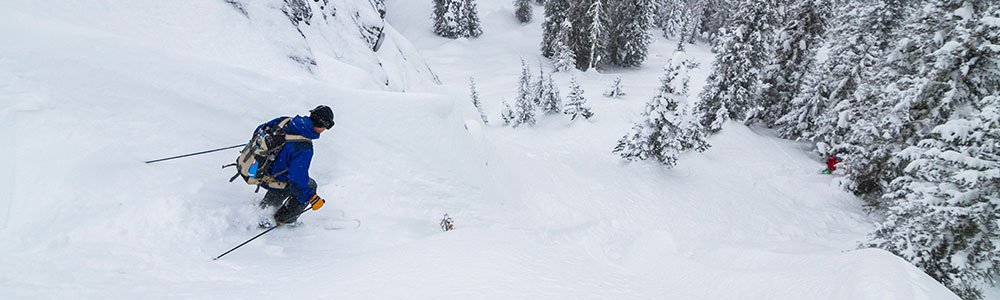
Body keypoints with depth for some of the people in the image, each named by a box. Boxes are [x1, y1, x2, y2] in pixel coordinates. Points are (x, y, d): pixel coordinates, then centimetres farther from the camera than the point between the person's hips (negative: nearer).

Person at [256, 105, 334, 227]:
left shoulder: (285, 121, -12)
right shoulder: (304, 149, -33)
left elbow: (261, 129, 6)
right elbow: (297, 180, -31)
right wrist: (312, 198, -18)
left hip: (258, 170, 7)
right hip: (272, 180, -7)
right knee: (310, 185, 11)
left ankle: (262, 209, 41)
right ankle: (281, 220, 20)